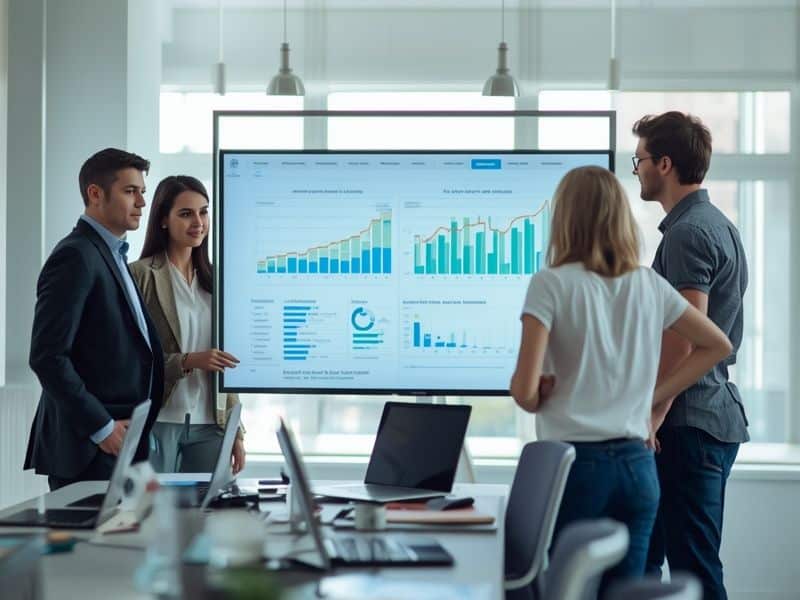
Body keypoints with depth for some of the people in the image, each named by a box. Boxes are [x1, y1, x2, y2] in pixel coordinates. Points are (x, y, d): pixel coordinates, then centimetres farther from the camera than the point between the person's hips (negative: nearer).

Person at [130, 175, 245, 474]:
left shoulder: (214, 281, 12)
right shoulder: (140, 275, -3)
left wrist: (236, 433, 12)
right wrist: (188, 361, -18)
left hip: (208, 425, 4)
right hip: (158, 423, -4)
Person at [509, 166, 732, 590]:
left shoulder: (551, 284, -8)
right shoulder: (649, 284, 7)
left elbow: (525, 390, -15)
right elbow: (717, 345, 18)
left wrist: (533, 398, 8)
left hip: (574, 462, -4)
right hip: (637, 464, 4)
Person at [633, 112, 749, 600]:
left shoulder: (688, 234, -14)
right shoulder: (720, 225, 17)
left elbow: (686, 335, -21)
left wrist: (653, 415, -19)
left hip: (689, 424, -10)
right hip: (720, 416, 10)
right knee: (642, 555, 15)